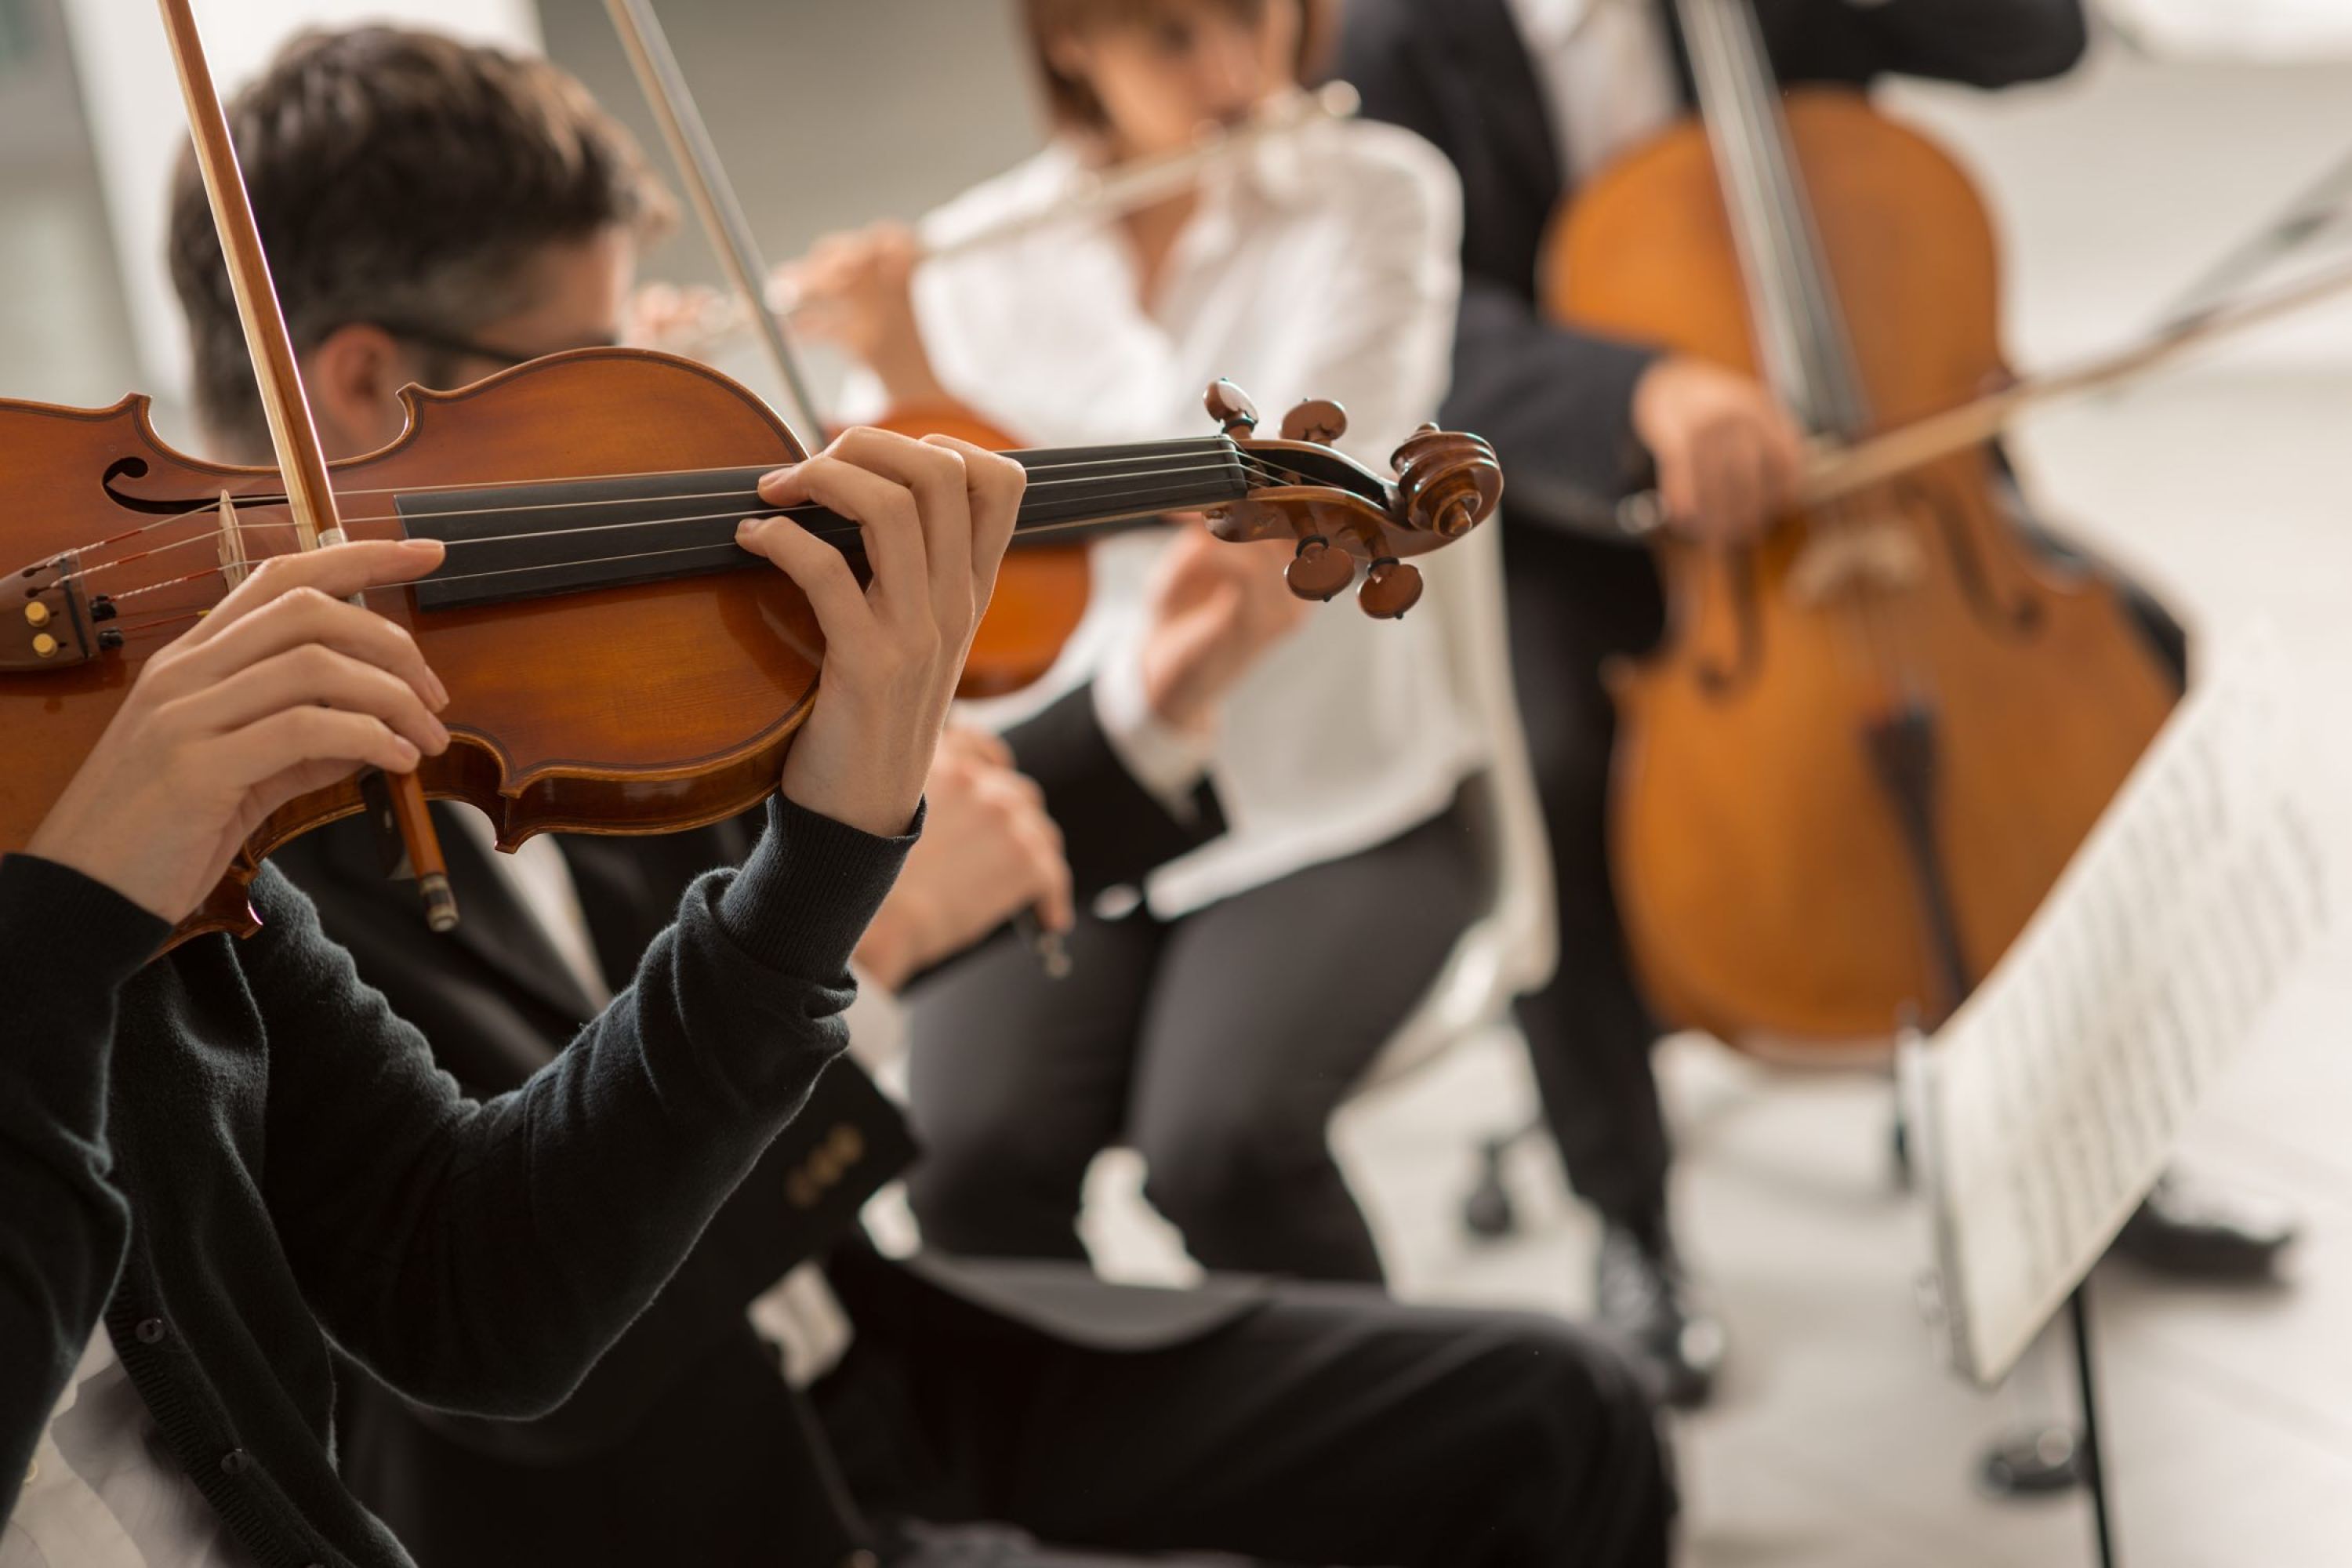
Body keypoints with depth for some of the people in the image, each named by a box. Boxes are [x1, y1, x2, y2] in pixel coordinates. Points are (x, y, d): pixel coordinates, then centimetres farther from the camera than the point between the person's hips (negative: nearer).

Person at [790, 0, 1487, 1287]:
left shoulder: (1375, 198, -3)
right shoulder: (976, 260, 3)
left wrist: (947, 405, -26)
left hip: (1327, 803, -2)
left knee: (1219, 1145, -28)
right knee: (976, 1158, -25)